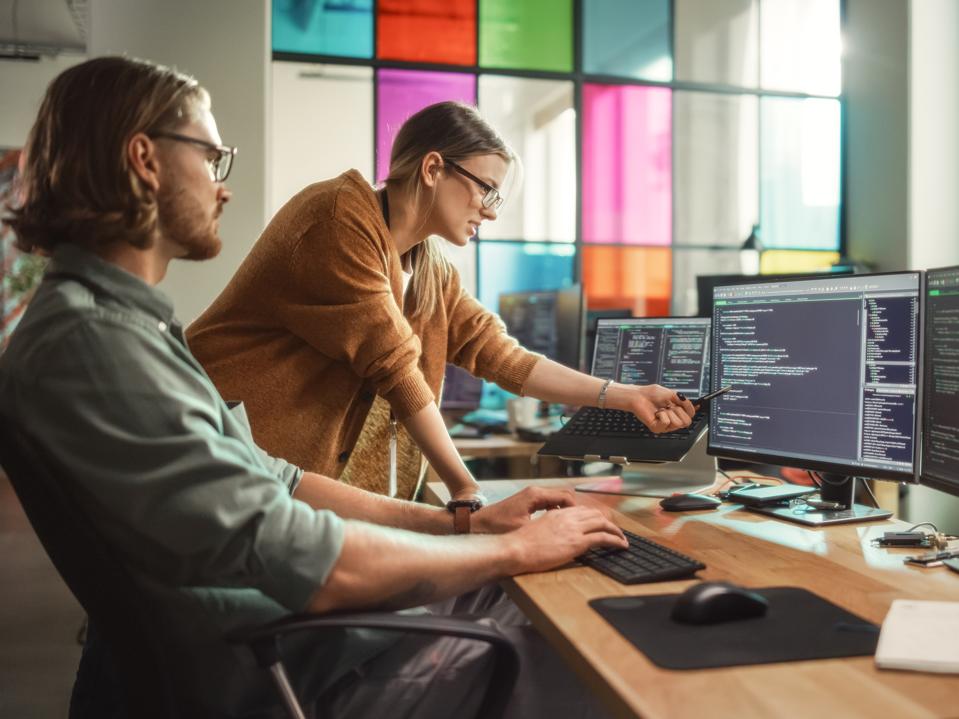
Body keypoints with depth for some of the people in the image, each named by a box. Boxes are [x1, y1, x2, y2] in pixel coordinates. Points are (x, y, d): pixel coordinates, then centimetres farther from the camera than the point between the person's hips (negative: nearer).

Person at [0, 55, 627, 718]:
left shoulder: (125, 321, 9)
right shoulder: (87, 340, -23)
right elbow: (308, 564, -27)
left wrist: (468, 522, 5)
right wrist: (516, 548, -13)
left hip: (290, 618, 9)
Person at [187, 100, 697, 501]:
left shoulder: (432, 274, 9)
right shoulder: (341, 217, -16)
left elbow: (503, 358, 8)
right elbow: (393, 368, -19)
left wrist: (624, 397, 5)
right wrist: (465, 488, -14)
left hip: (309, 476, 8)